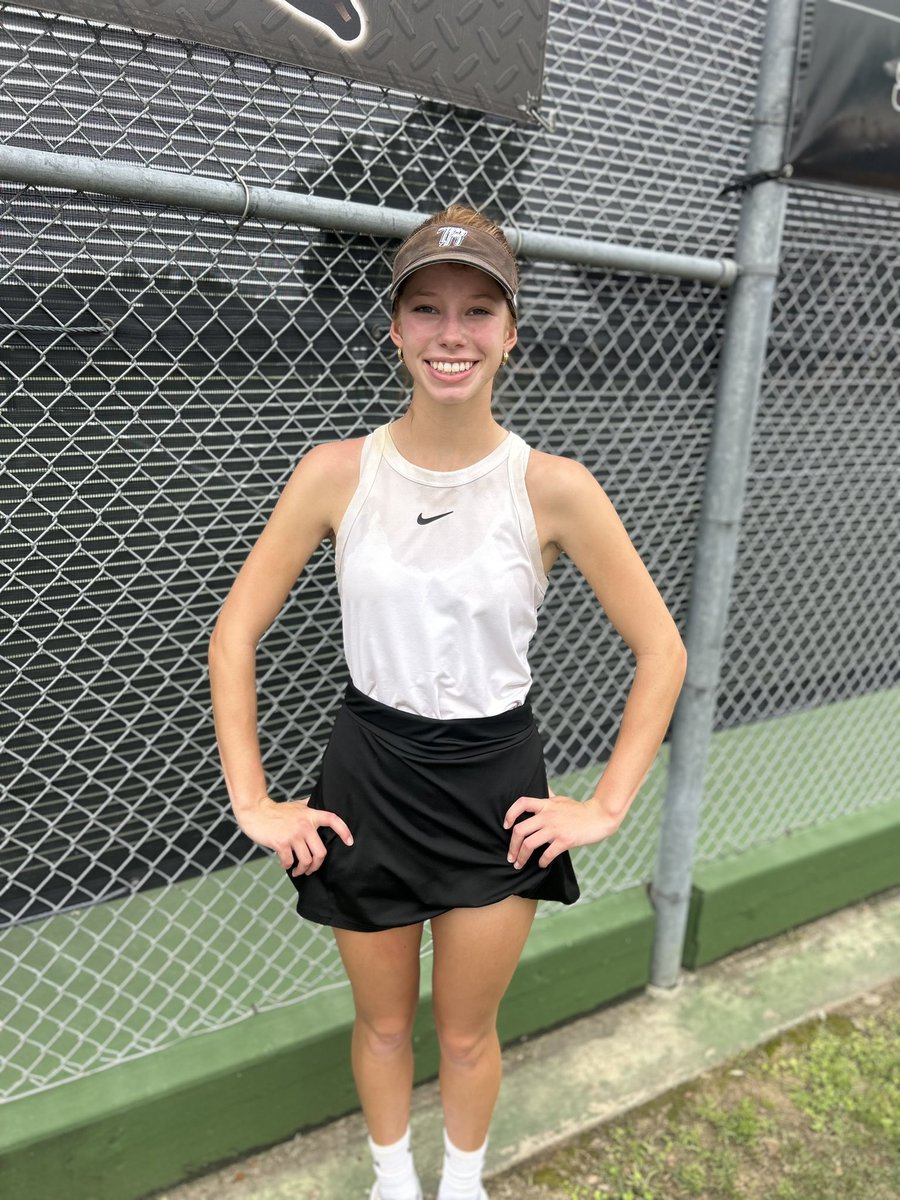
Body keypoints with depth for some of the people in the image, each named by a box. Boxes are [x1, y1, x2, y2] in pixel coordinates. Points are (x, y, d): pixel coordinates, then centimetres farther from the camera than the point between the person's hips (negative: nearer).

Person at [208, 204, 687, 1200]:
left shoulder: (554, 488, -12)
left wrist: (608, 806, -7)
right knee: (383, 1022, 23)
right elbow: (234, 635, -5)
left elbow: (661, 651, -5)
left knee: (467, 1033, 21)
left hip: (496, 784, 0)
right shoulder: (338, 472, -11)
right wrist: (254, 802, -6)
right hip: (368, 777, 1)